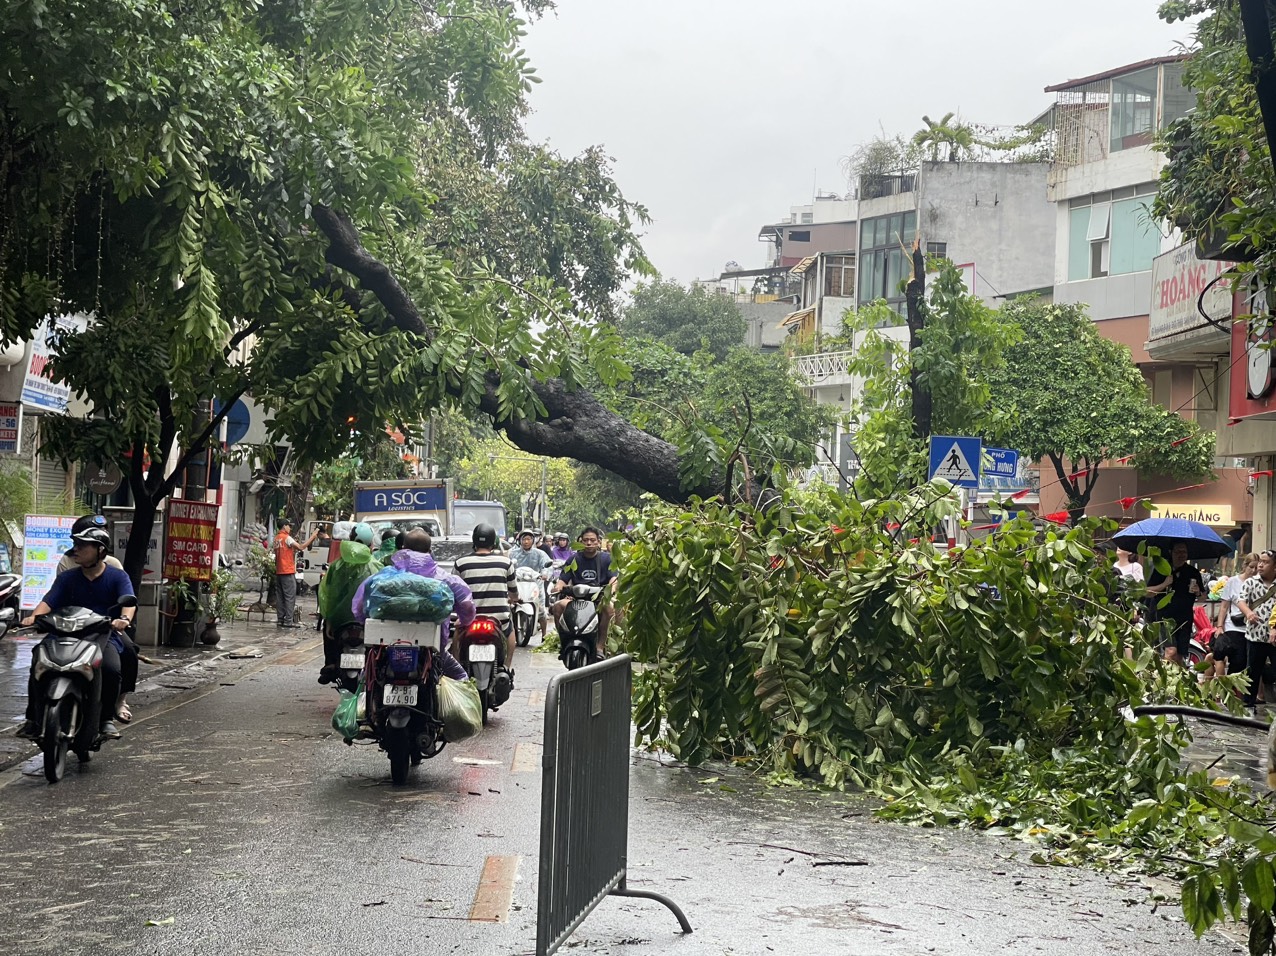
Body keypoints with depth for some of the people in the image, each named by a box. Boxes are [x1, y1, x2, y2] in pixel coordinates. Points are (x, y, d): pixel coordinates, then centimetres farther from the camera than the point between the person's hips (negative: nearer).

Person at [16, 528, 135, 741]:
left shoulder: (118, 577, 4)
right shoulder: (67, 578, 13)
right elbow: (49, 601, -1)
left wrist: (124, 618, -37)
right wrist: (33, 617, -23)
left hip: (103, 635, -3)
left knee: (112, 669, -31)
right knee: (38, 665, -21)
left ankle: (106, 719, -11)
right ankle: (33, 718, -8)